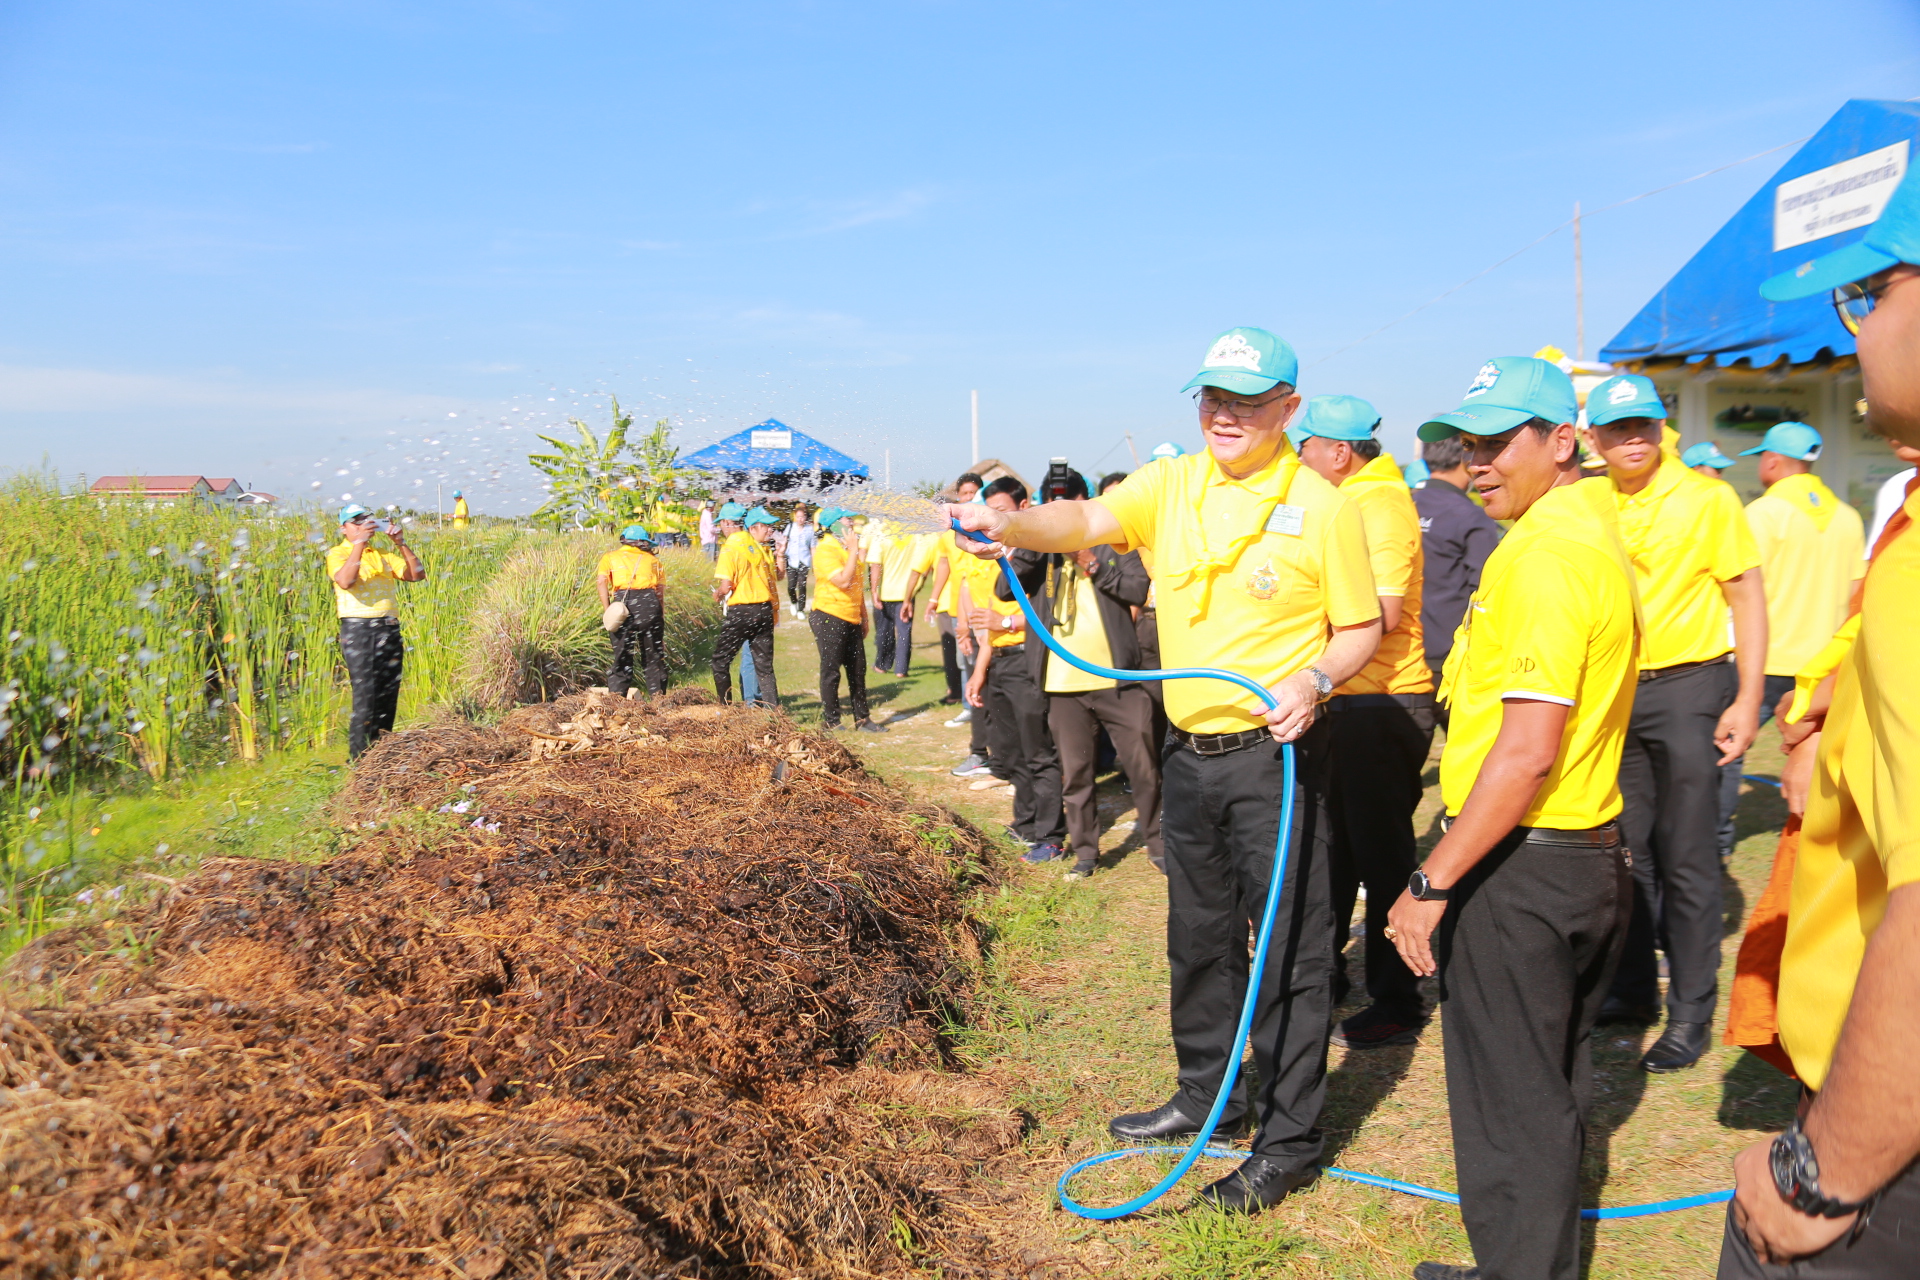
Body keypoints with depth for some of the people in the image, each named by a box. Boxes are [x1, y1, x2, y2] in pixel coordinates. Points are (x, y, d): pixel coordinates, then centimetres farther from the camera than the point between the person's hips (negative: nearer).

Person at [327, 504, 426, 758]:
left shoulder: (383, 555, 19)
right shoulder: (338, 554, 3)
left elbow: (417, 575, 10)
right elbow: (345, 581, -19)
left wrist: (401, 544, 0)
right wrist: (360, 542, -18)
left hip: (390, 630, 6)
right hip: (358, 630, -6)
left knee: (388, 698, 7)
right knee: (365, 697, -10)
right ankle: (358, 759, -4)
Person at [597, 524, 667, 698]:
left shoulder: (610, 557, 22)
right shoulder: (652, 559, 25)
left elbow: (601, 580, 2)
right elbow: (661, 591, 13)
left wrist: (607, 610, -1)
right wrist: (662, 616, 12)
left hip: (622, 602, -1)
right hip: (649, 601, 1)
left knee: (622, 653, 6)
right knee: (653, 654, 10)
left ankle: (616, 694, 1)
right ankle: (658, 694, 10)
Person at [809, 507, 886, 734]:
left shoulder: (849, 547, 14)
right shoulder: (826, 550, -14)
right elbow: (844, 581, -26)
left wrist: (863, 617, 20)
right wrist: (853, 550, -20)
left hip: (851, 620, 8)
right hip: (829, 618, -8)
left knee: (858, 671, 10)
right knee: (831, 672, -1)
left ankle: (862, 719, 18)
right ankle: (830, 722, 9)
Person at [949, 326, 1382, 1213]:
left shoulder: (1320, 507, -8)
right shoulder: (1172, 486, 3)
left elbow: (1362, 628, -3)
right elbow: (1088, 521, -12)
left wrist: (1314, 680, -22)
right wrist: (1008, 524, -32)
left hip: (1273, 751, -5)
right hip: (1189, 749, 6)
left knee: (1290, 946, 2)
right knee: (1197, 934, 19)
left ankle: (1288, 1142, 16)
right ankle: (1209, 1093, 38)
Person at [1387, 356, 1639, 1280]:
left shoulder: (1545, 555, -21)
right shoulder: (1593, 531, 12)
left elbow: (1527, 753, -26)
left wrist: (1432, 883, -22)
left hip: (1519, 866, -11)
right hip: (1585, 856, 11)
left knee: (1510, 1100, 4)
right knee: (1551, 1084, 22)